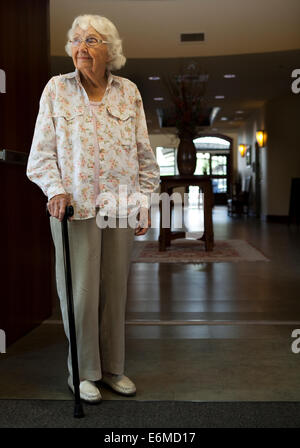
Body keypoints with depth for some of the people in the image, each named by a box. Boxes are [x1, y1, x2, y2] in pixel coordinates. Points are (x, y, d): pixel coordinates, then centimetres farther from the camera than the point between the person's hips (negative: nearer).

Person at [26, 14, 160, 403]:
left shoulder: (129, 92, 9)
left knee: (115, 291, 8)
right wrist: (56, 189, -11)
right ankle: (83, 372, 18)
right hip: (74, 207, -2)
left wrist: (144, 202, 6)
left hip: (119, 209, 2)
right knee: (80, 291, 1)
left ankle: (112, 367, 23)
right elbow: (42, 152, 3)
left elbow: (144, 154, 10)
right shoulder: (56, 89, 4)